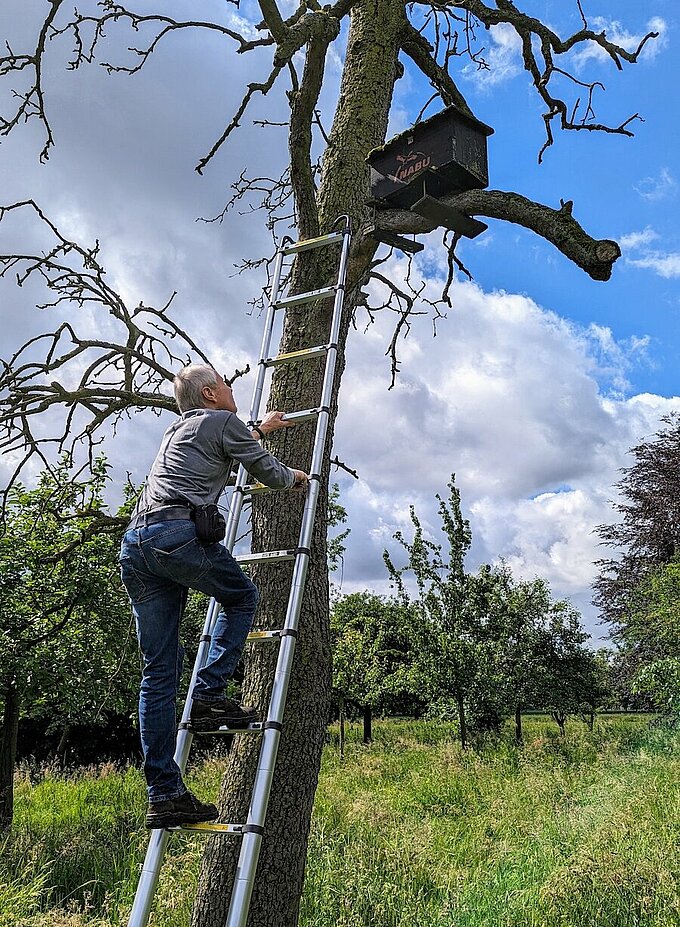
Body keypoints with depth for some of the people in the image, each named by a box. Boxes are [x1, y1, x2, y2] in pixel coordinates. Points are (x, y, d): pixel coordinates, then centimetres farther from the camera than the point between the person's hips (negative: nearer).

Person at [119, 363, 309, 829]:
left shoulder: (177, 430, 33)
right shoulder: (222, 421, 9)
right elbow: (269, 473, 11)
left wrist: (260, 431, 64)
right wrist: (296, 476, 33)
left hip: (134, 545, 8)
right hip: (179, 533, -8)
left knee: (158, 672, 6)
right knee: (242, 597, 18)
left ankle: (164, 794, 8)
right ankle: (209, 694, 2)